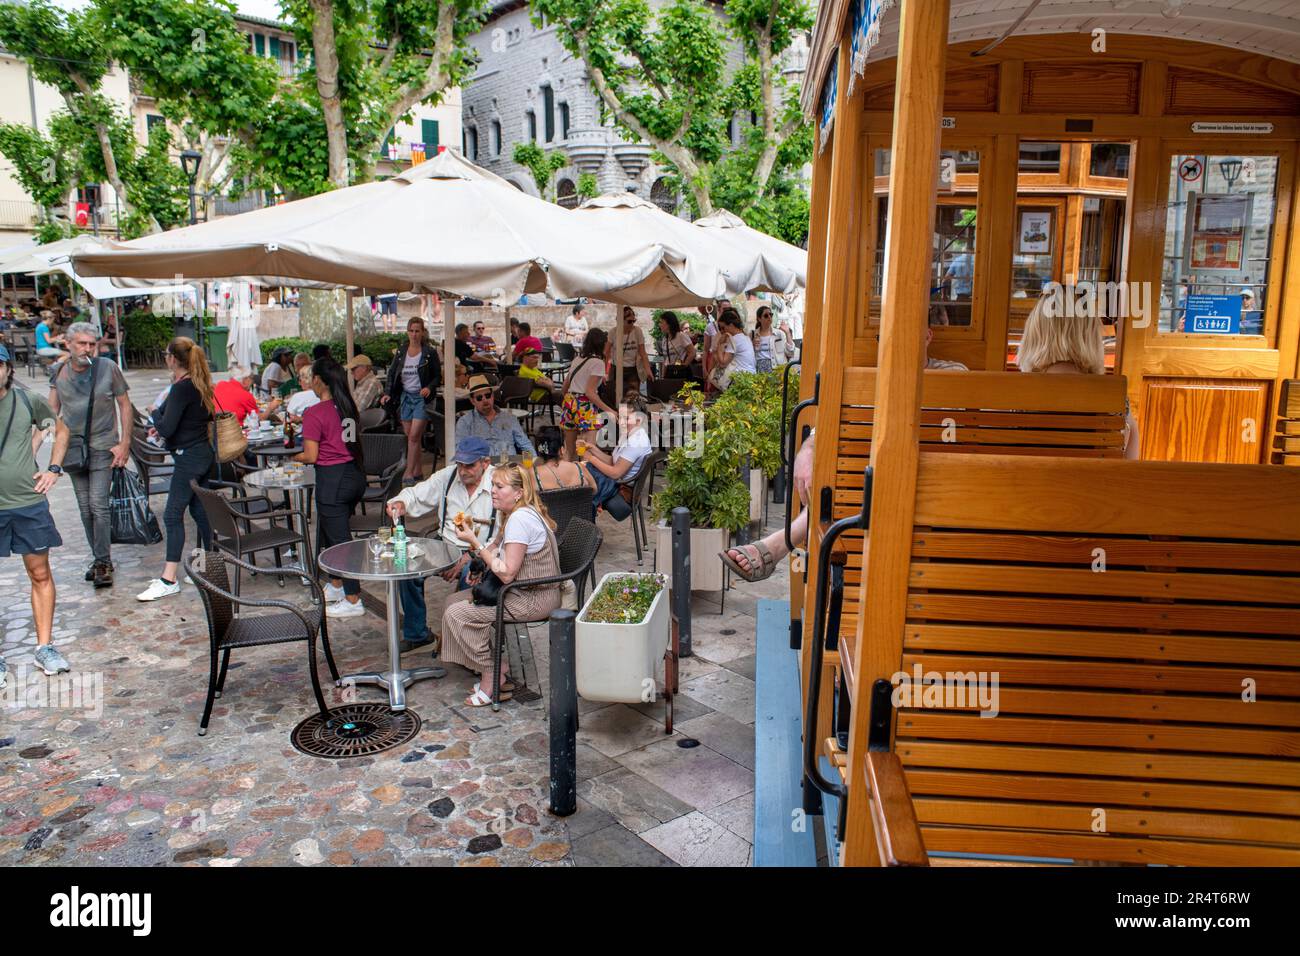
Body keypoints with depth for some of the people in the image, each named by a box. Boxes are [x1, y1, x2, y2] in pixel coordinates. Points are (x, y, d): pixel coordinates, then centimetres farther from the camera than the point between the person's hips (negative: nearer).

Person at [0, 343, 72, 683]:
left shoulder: (28, 400, 0)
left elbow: (61, 429, 17)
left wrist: (54, 469, 7)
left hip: (30, 503, 2)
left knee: (40, 574, 7)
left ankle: (45, 647, 18)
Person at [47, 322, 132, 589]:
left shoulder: (108, 368, -6)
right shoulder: (59, 372, 3)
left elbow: (124, 404, 0)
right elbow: (51, 412, 9)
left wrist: (124, 443, -4)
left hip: (103, 446, -4)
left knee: (98, 504, -10)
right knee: (85, 508, 8)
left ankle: (103, 562, -2)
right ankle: (100, 559, 19)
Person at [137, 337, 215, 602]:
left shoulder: (181, 389, -18)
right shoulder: (200, 385, 9)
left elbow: (167, 429, -21)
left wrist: (155, 414, -2)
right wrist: (162, 426, 11)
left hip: (189, 458, -9)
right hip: (204, 453, 9)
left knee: (173, 515, -5)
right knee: (199, 511, 16)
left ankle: (169, 580, -2)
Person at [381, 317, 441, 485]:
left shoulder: (430, 352, -3)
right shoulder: (400, 353, 8)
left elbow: (438, 376, 0)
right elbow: (392, 375, 11)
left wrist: (429, 388, -18)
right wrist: (388, 394, -1)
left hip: (422, 397, -5)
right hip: (405, 396, 5)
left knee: (414, 435, -12)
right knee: (408, 436, 6)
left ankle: (409, 472, -7)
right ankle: (418, 470, 17)